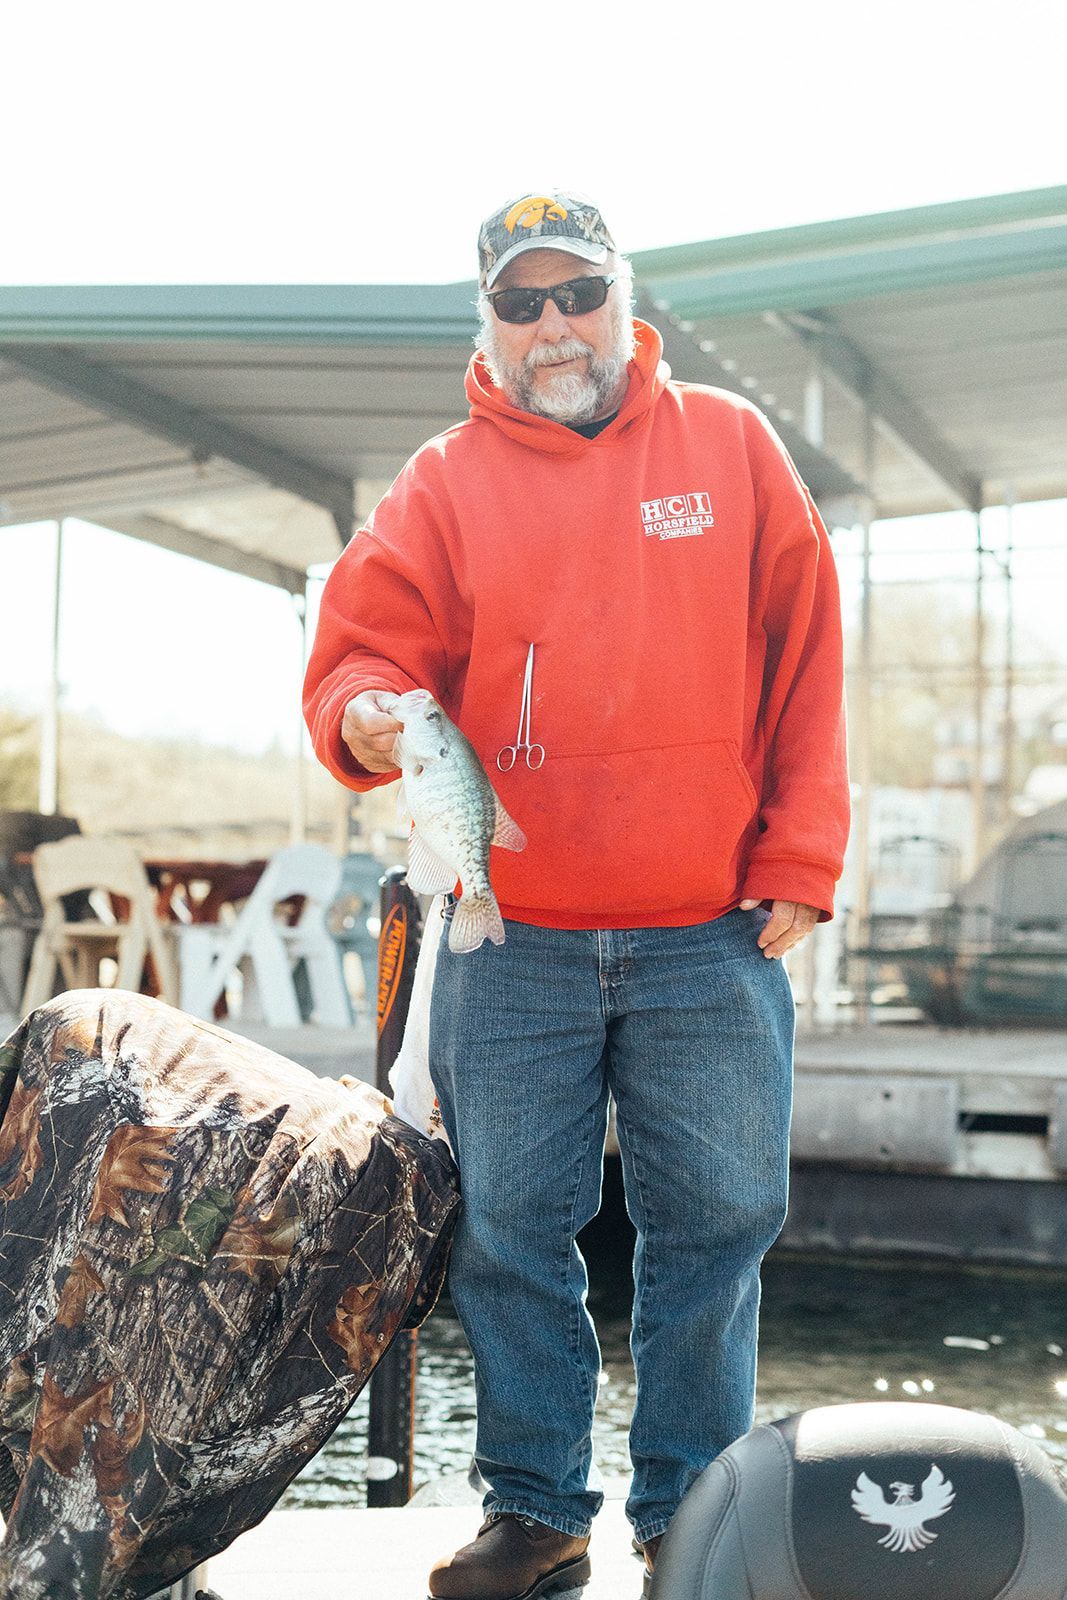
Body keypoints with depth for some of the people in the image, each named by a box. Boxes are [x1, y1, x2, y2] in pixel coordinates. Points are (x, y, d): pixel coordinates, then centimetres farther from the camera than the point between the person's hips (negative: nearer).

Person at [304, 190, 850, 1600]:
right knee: (509, 1232, 5)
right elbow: (366, 641, 1)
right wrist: (364, 711, -24)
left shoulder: (730, 446, 7)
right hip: (512, 943, 0)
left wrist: (795, 867, -1)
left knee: (716, 1222, 6)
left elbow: (804, 665, 5)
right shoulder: (444, 485, 6)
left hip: (711, 939, 0)